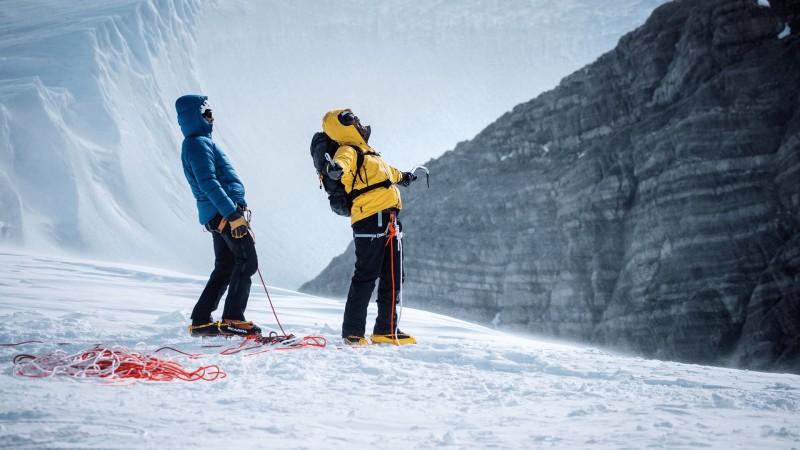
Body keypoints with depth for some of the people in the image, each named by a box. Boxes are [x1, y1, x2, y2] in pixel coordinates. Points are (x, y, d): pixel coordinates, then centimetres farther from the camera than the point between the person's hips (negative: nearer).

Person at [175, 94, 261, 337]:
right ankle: (233, 319, -9)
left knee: (225, 267, 12)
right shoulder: (199, 143, -11)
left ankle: (201, 321, 12)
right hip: (224, 210, -10)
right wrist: (233, 214, -26)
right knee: (247, 261, -8)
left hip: (217, 215, 10)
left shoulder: (197, 142, 22)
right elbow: (208, 183, -21)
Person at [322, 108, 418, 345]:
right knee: (366, 276, -9)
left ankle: (386, 330, 18)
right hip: (371, 220, -10)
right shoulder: (348, 151, -4)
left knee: (393, 278, 11)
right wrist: (336, 167, -54)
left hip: (389, 220, 10)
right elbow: (344, 162, -30)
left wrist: (401, 176, 66)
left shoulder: (364, 153, 26)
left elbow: (384, 170, 47)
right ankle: (352, 331, -2)